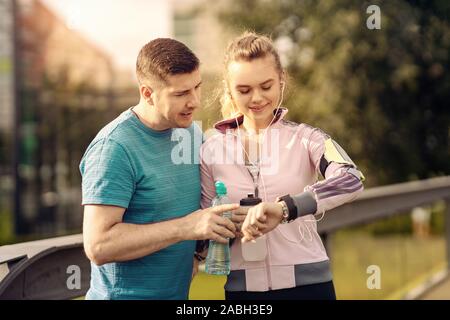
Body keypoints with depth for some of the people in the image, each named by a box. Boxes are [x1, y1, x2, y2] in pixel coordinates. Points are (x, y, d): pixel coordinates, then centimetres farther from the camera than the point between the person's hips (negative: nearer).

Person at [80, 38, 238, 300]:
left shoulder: (191, 133, 4)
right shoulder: (114, 147, -20)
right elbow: (98, 246, -25)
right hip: (125, 293, -7)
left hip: (179, 291, 7)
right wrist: (185, 227, -27)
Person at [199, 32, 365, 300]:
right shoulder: (212, 149, 2)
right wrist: (227, 224, -15)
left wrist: (285, 208, -34)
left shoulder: (305, 138, -4)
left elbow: (352, 181, -22)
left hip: (307, 283, -1)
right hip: (242, 287, 1)